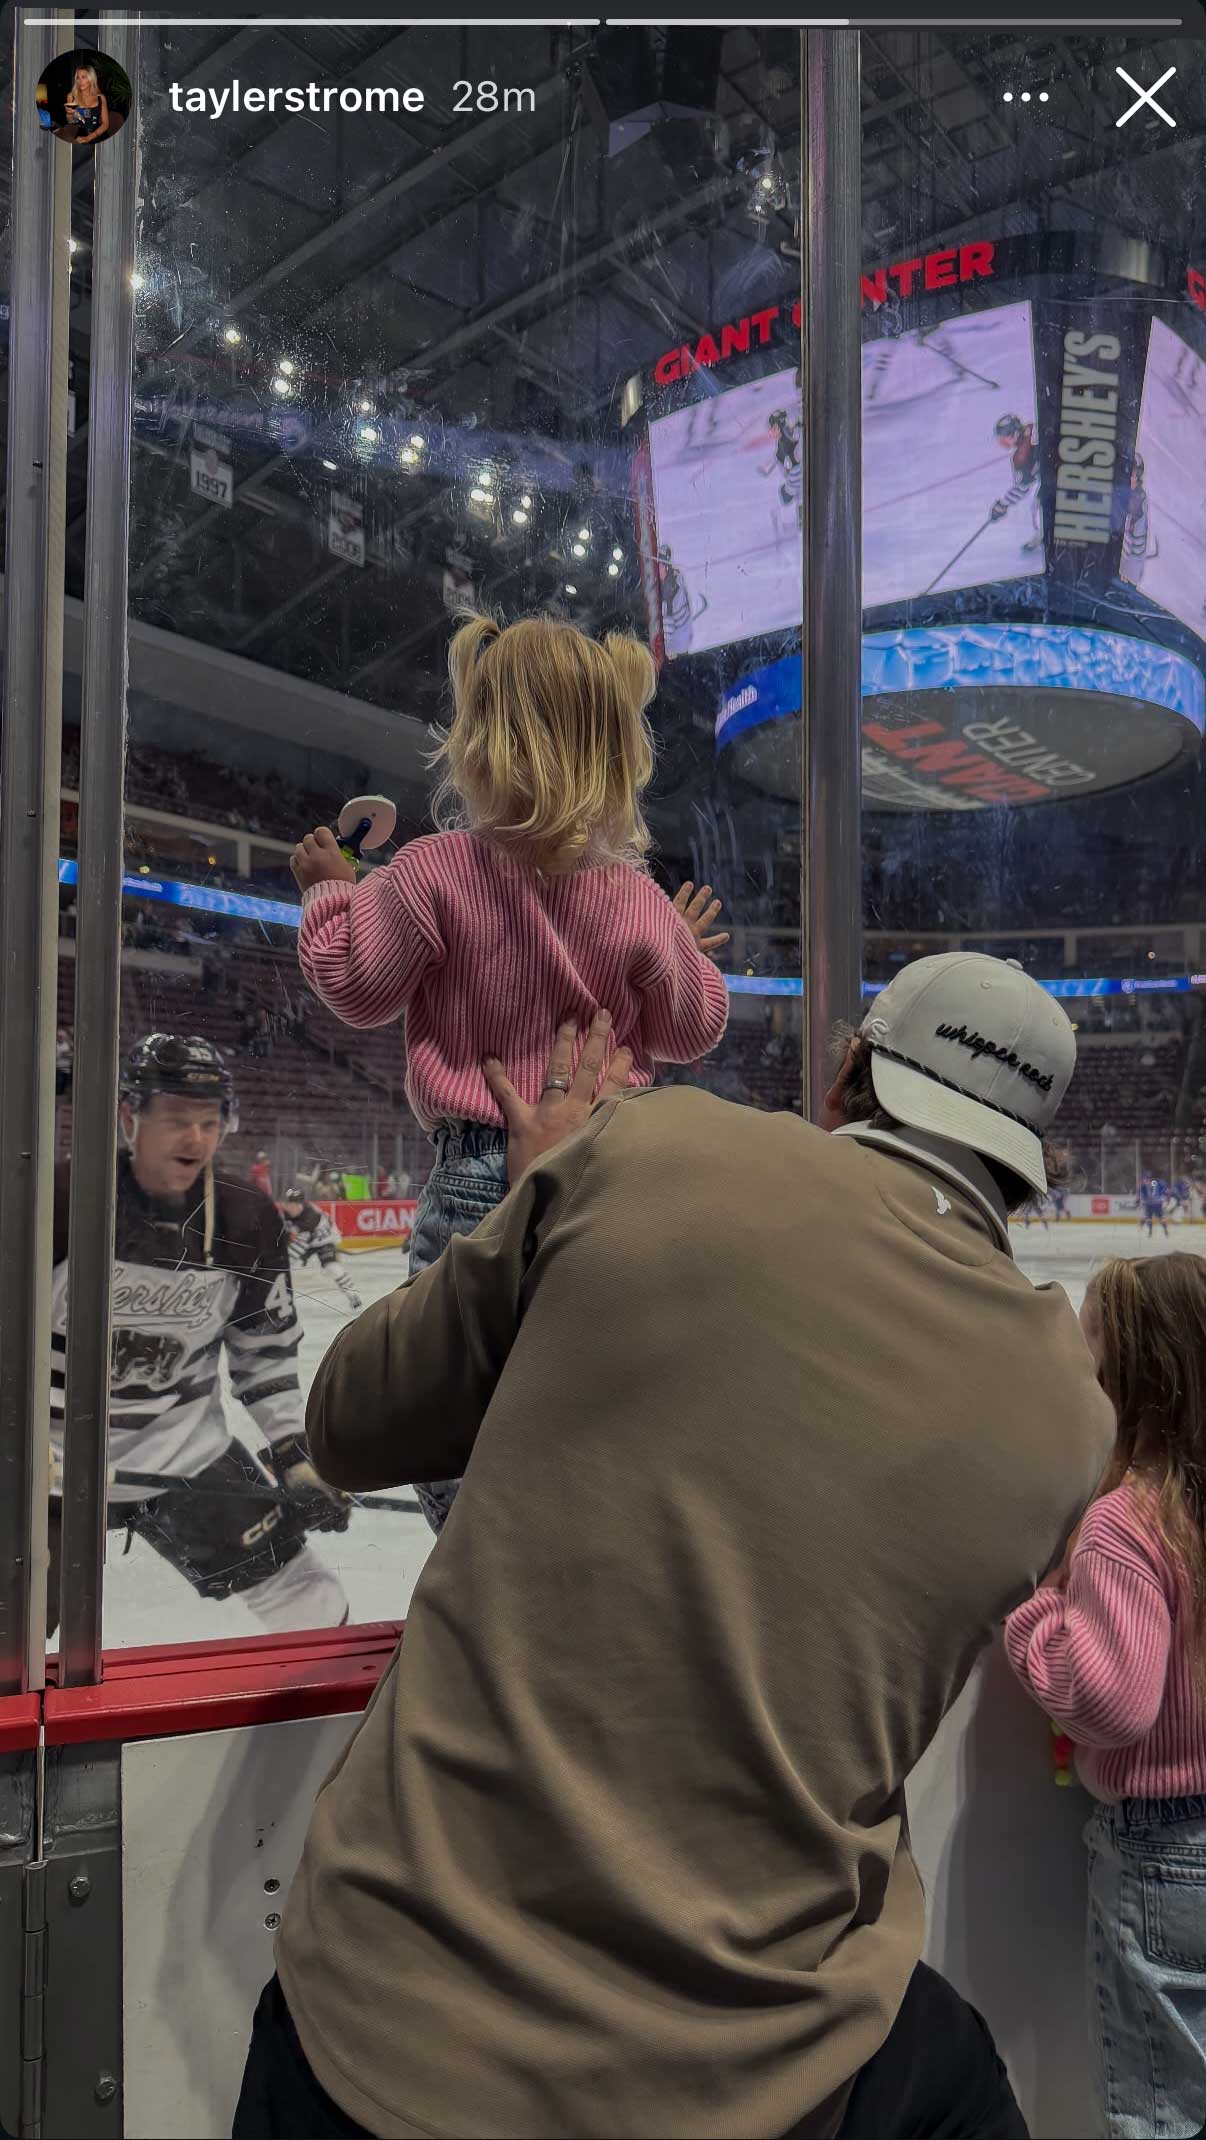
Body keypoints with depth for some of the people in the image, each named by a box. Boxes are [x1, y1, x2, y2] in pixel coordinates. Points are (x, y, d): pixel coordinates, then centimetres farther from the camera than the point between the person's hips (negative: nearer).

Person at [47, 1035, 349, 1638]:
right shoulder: (59, 1201, -18)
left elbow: (266, 1350, 6)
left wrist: (294, 1455, 2)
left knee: (311, 1608, 2)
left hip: (189, 1451, 3)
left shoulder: (248, 1222, -6)